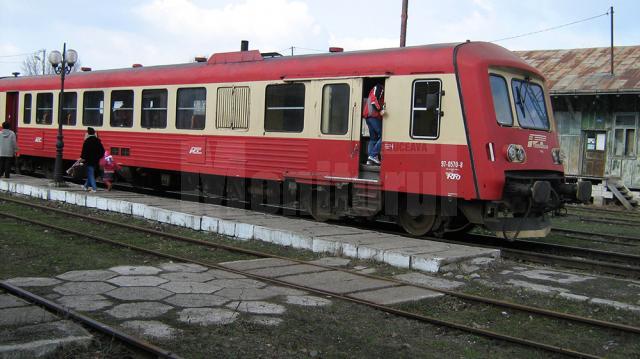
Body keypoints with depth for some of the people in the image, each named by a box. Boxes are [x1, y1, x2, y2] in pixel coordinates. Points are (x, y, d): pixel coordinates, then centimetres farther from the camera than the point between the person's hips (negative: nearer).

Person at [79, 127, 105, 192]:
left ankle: (94, 188, -9)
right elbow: (102, 151, 8)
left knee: (90, 174, -2)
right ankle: (86, 186, 29)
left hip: (89, 160, -6)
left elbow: (85, 151, -16)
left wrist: (82, 158, -5)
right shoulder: (97, 141, 6)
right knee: (90, 173, 19)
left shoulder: (87, 141, -13)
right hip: (96, 161, 6)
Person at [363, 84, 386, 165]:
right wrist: (380, 110, -24)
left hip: (368, 116, 10)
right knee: (382, 136, -9)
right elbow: (373, 99, -16)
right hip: (374, 116, -10)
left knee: (373, 138, 11)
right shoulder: (379, 88, -1)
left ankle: (370, 160, 7)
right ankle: (373, 155, -14)